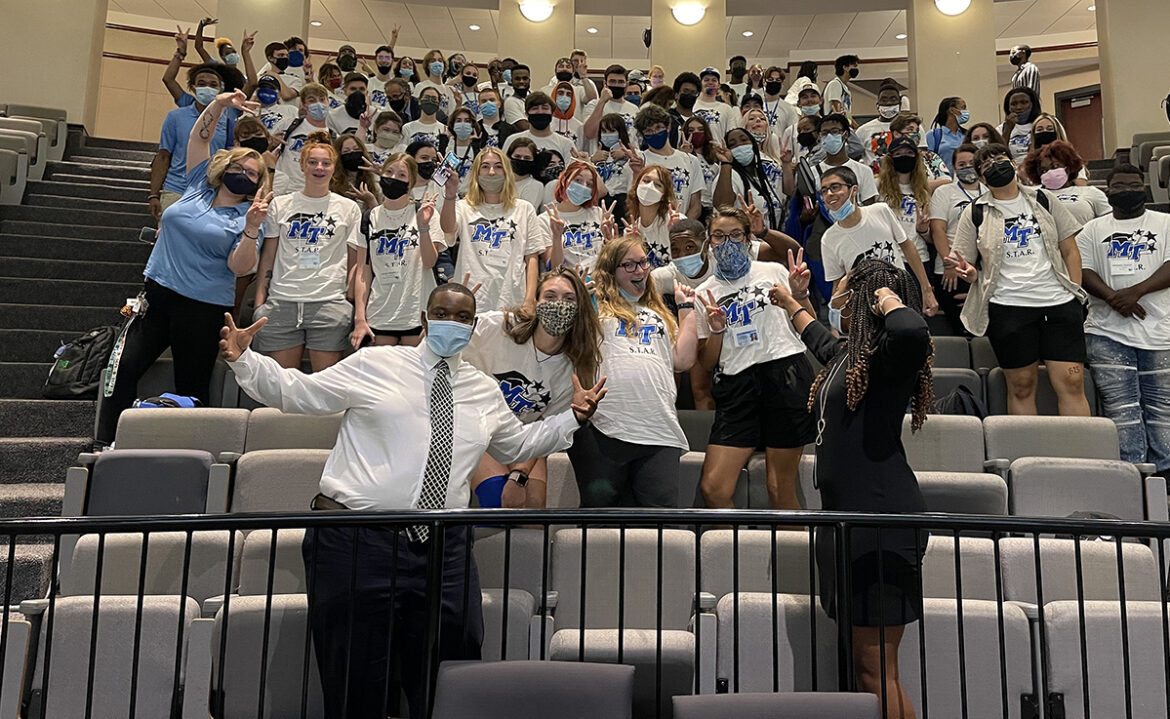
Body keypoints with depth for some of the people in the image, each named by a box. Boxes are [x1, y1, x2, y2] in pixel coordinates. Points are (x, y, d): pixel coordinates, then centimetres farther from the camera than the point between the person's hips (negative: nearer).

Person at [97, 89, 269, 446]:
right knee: (125, 368, -5)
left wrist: (252, 228, -26)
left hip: (203, 308, -4)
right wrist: (220, 102, -2)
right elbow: (199, 136, 11)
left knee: (192, 386, 5)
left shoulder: (247, 217, -1)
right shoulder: (198, 186, 10)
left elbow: (240, 267, -13)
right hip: (158, 292, 4)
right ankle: (106, 444, 0)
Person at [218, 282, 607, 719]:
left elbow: (516, 445, 27)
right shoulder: (374, 364, 3)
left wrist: (574, 418, 18)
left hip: (444, 551, 3)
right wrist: (242, 360, -5)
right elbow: (295, 392, 7)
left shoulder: (486, 391, 14)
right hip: (357, 541, -3)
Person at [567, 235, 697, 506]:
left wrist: (687, 308, 21)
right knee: (599, 505, 1)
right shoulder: (596, 305, 12)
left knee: (662, 508, -3)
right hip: (603, 428, -3)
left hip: (659, 432, 4)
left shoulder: (659, 314, 26)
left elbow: (683, 360, 16)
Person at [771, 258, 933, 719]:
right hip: (847, 516, 10)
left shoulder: (887, 356, -12)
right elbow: (818, 337, 41)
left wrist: (887, 298, -16)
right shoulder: (847, 352, 16)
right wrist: (788, 301, 58)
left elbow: (913, 331, -38)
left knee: (875, 668, -3)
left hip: (881, 520, -10)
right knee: (863, 662, 14)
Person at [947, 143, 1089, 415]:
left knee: (1072, 382, -4)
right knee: (1021, 386, 4)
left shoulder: (1044, 199, 12)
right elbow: (966, 265, 7)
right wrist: (969, 273, -17)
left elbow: (1070, 250, 13)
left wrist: (1076, 293, 4)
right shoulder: (975, 213, 7)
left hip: (1059, 302, 1)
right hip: (1008, 308, -1)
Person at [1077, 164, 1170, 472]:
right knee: (1122, 407, -4)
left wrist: (1136, 291, -17)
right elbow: (1083, 271, 3)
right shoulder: (1093, 230, 15)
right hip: (1108, 332, 0)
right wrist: (1113, 298, -14)